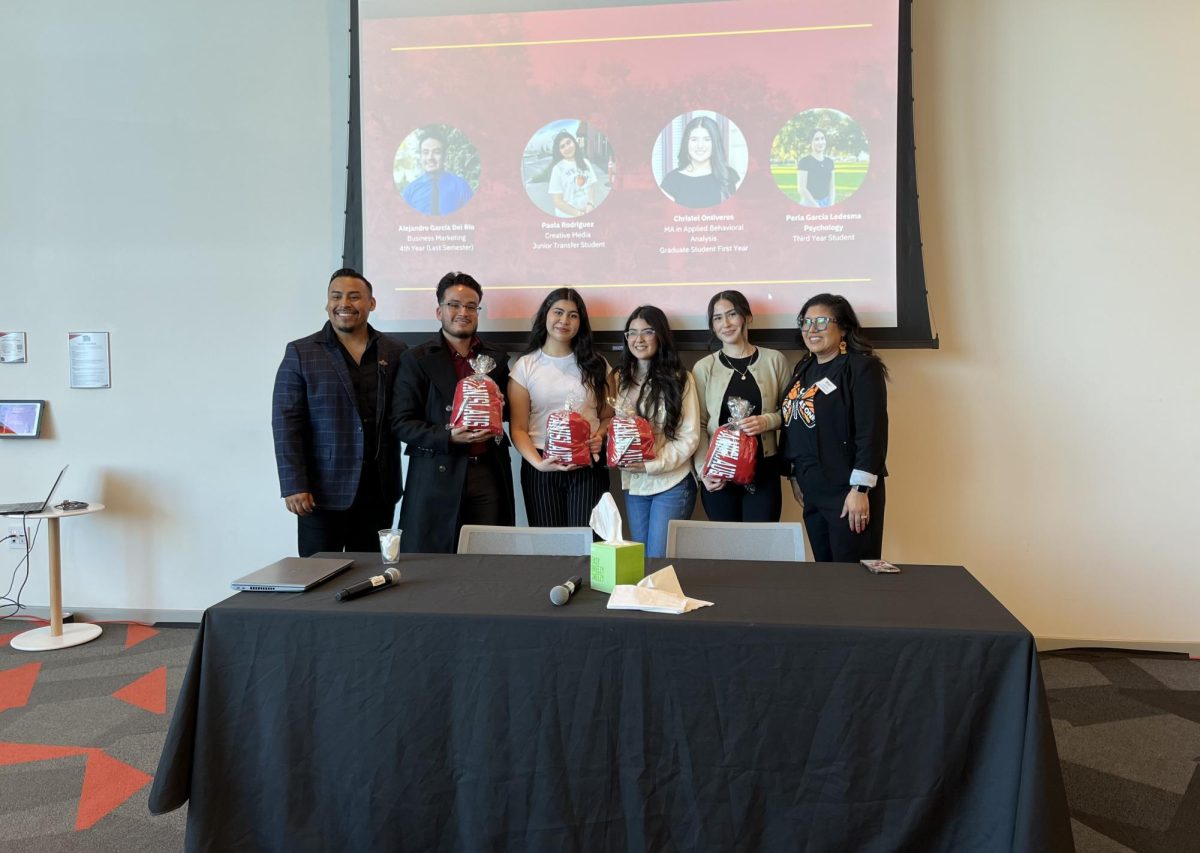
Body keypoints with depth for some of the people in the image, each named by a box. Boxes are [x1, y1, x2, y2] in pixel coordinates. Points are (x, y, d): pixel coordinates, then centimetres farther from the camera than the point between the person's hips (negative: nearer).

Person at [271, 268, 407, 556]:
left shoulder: (394, 352, 7)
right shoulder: (300, 353, 1)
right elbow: (286, 424, -3)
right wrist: (293, 486, -10)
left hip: (379, 489, 2)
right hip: (324, 490, -2)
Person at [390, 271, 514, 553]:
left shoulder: (497, 358, 13)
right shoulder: (417, 359, 3)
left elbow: (511, 411, 21)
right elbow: (401, 423, -2)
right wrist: (449, 437, -16)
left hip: (488, 474, 3)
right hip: (438, 476, -3)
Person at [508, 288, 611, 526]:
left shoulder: (595, 365, 10)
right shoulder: (525, 366, 5)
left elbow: (608, 416, 12)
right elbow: (518, 428, 1)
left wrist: (599, 437, -10)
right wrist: (538, 463, -15)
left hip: (588, 466, 1)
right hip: (541, 469, 0)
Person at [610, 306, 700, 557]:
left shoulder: (679, 379, -6)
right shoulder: (620, 379, 7)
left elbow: (690, 437, -9)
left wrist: (652, 464, -18)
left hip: (672, 484, -4)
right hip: (633, 483, 5)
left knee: (659, 561, -3)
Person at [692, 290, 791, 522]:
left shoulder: (774, 360, 4)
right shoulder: (703, 368, 3)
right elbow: (698, 426, 1)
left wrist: (767, 421, -11)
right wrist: (702, 469, -11)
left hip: (763, 470, 0)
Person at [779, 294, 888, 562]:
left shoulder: (862, 367, -10)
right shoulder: (803, 369, 14)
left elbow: (871, 432, -16)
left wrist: (860, 489, -20)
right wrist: (794, 475, 17)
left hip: (847, 492, -7)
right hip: (812, 492, 7)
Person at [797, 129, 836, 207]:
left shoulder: (829, 162, 12)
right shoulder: (804, 161, -7)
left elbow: (831, 186, 15)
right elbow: (801, 188, -12)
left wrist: (831, 205, 0)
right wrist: (817, 207, -14)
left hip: (826, 204, 6)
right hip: (809, 205, -6)